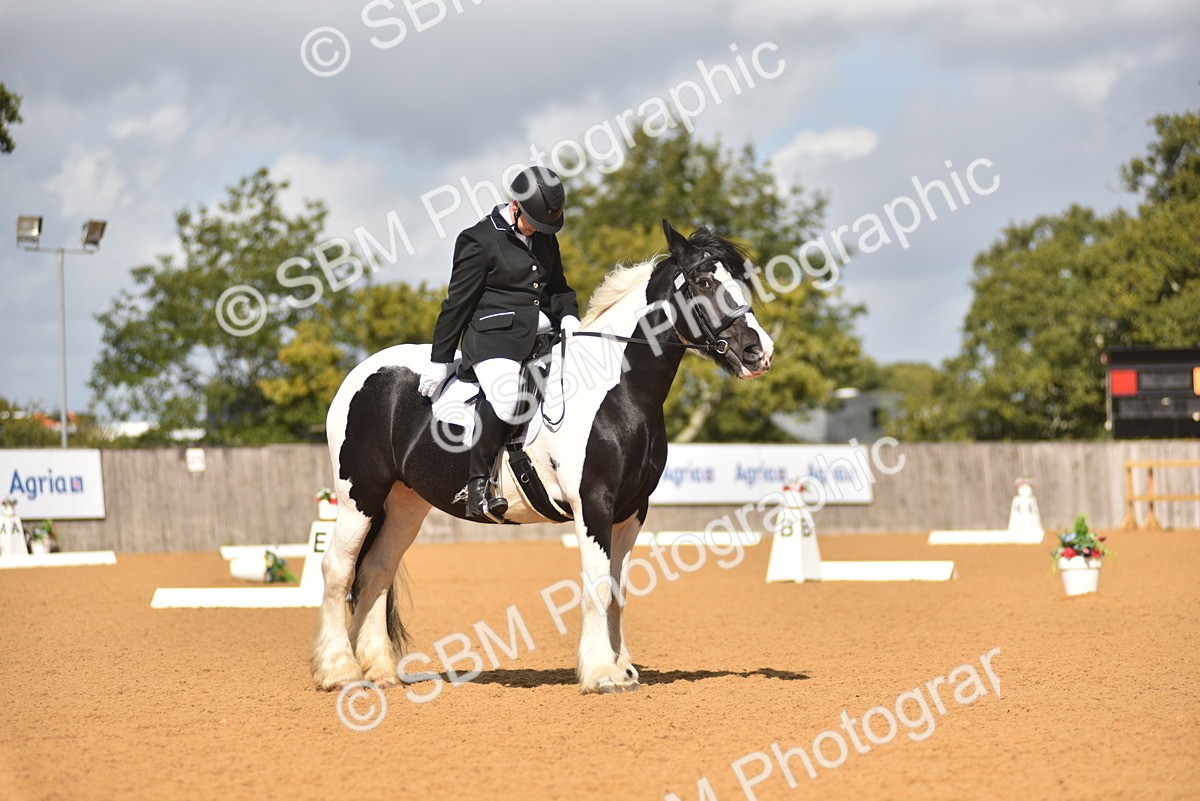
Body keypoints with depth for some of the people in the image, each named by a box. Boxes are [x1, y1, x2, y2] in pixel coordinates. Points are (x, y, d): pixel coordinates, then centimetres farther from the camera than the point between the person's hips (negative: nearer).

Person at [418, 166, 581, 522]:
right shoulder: (481, 239, -4)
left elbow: (558, 289, 28)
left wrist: (568, 316, 5)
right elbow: (458, 302, -4)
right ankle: (478, 486, -25)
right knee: (505, 401, -33)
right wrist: (440, 360, -4)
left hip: (540, 333, 8)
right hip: (494, 335, -8)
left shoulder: (545, 239, 17)